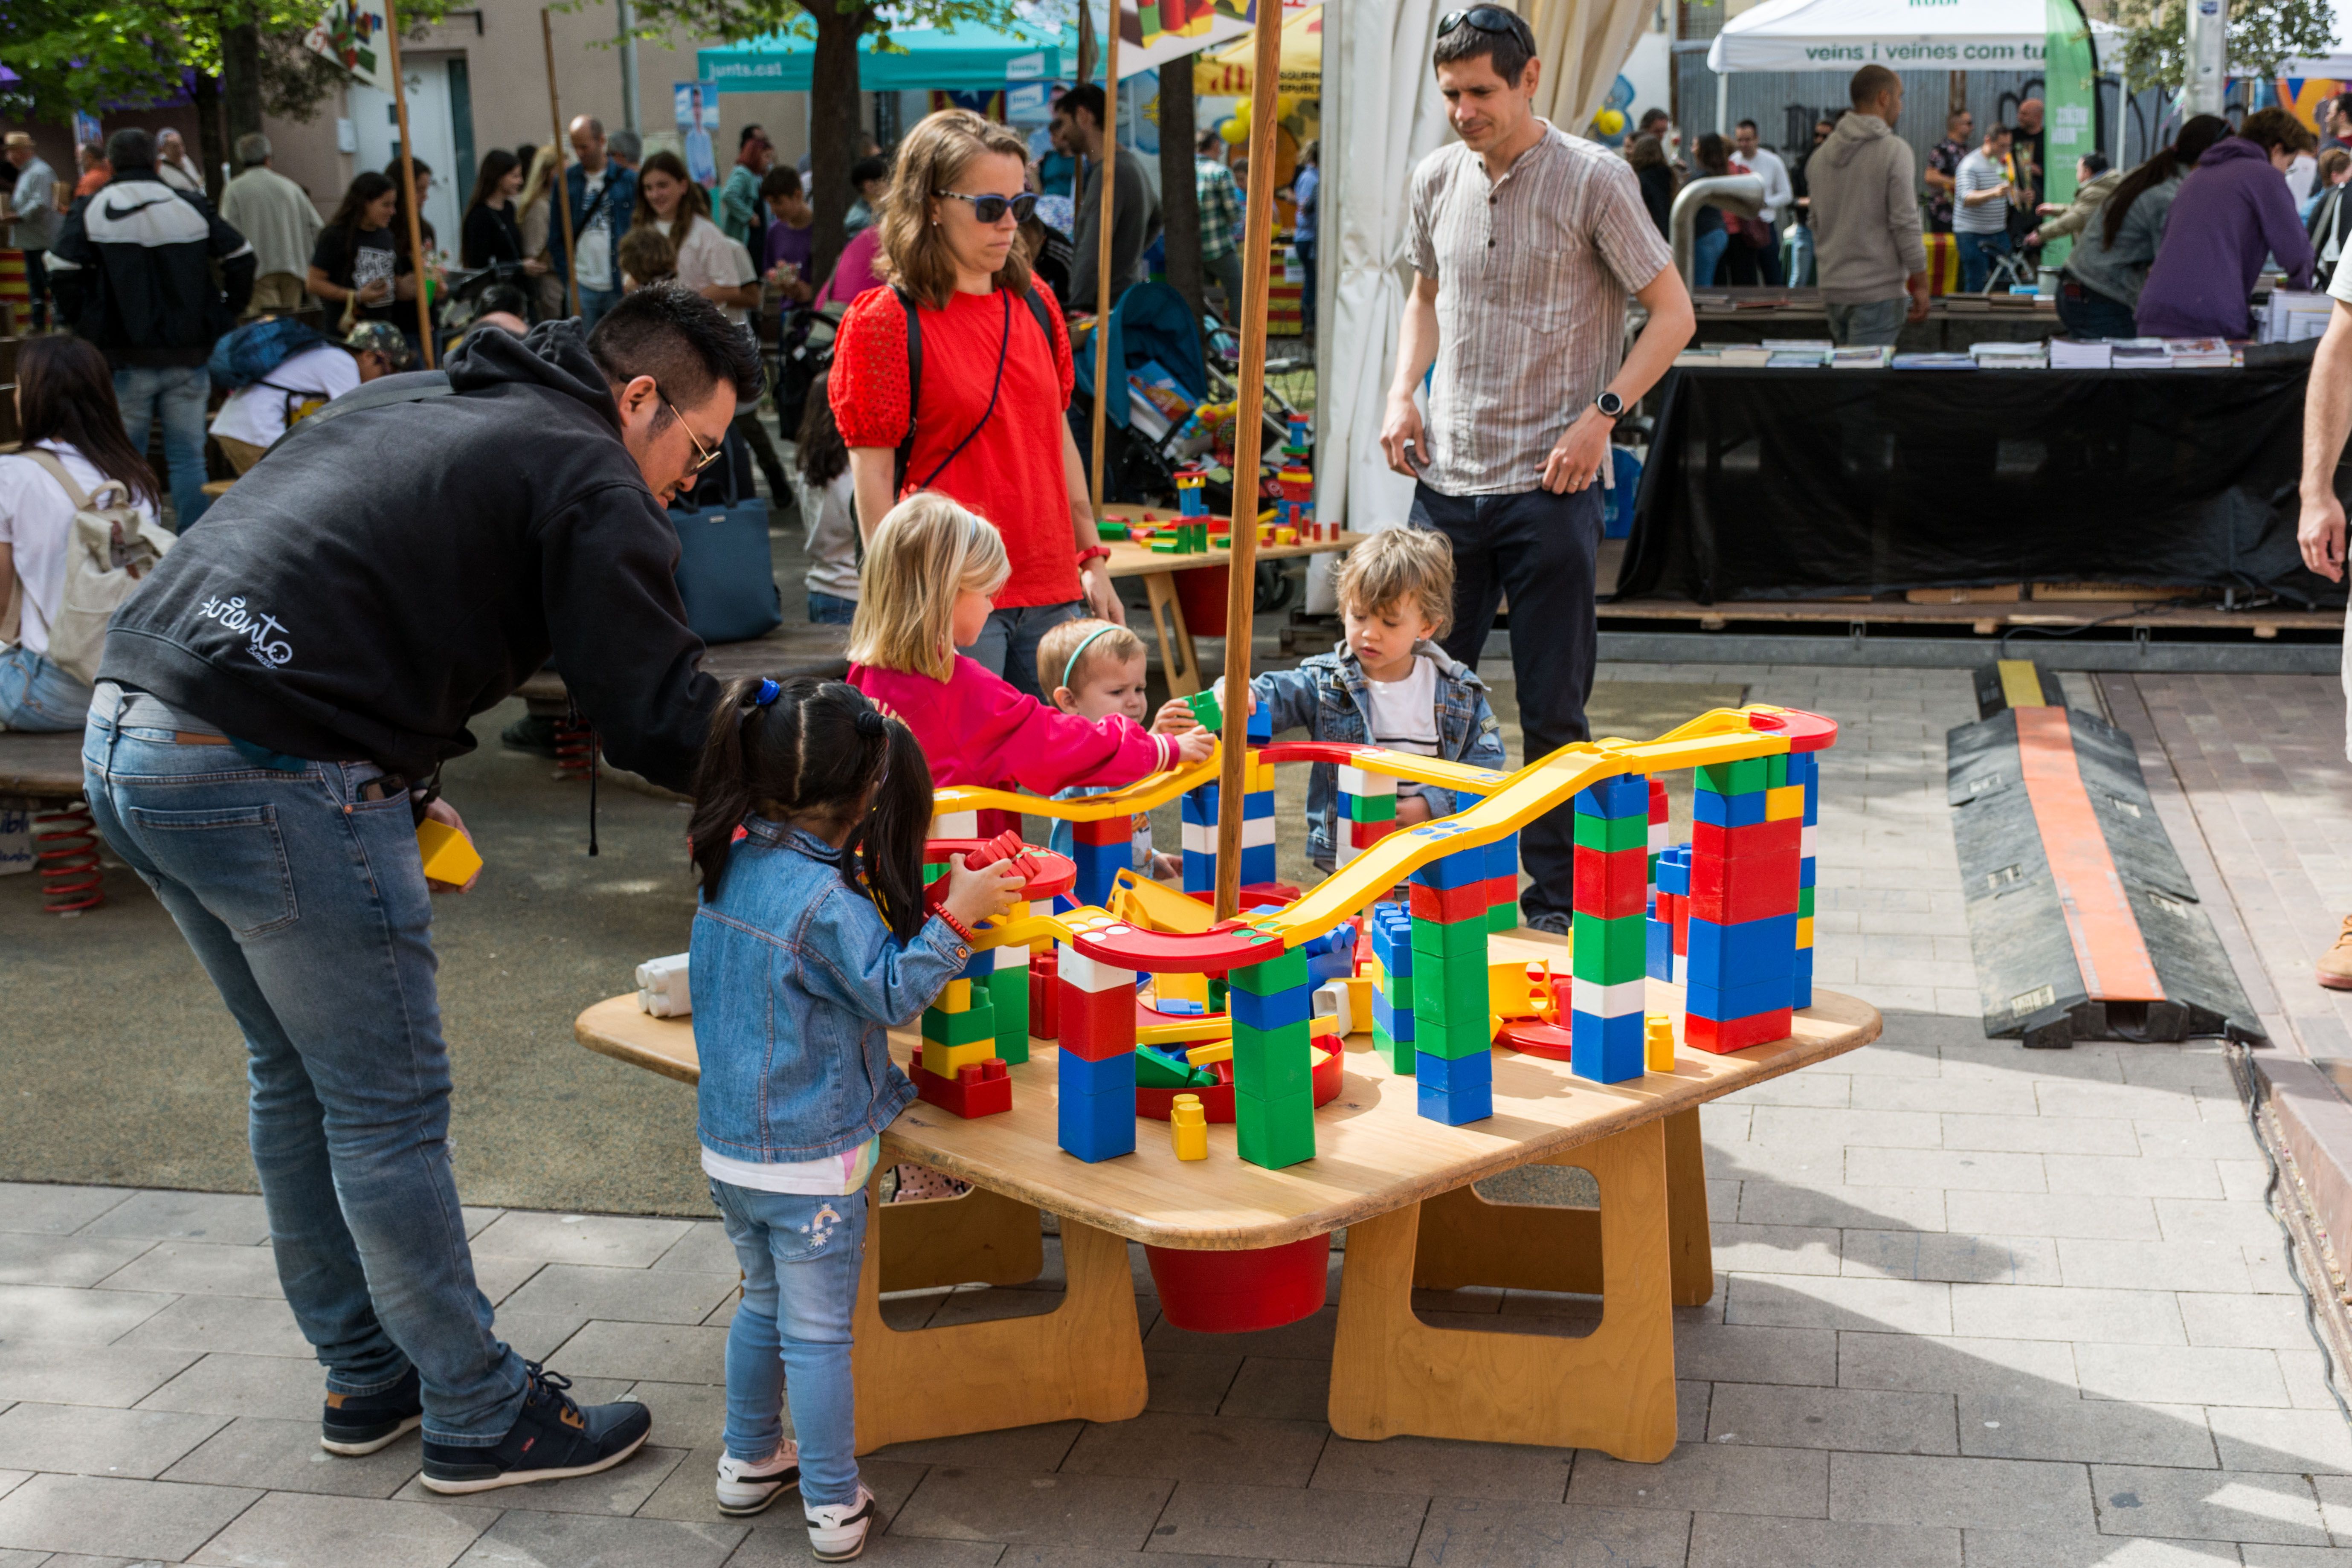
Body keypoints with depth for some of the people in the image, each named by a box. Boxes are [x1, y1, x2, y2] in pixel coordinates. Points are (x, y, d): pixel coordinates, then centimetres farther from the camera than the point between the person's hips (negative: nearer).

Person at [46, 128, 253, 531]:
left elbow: (63, 277, -10)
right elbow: (242, 259, 5)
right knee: (188, 457, 7)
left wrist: (84, 325, 2)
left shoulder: (88, 213, -1)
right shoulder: (193, 208, 5)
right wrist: (226, 313, 11)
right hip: (188, 357, 2)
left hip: (125, 361, -2)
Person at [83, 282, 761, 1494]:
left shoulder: (408, 404, 24)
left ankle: (368, 1380, 33)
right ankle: (480, 1417, 16)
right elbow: (660, 721, -8)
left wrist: (398, 787, 22)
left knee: (294, 1075, 20)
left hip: (127, 740, 9)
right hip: (270, 784, -9)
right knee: (388, 1107, 3)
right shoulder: (587, 478, -3)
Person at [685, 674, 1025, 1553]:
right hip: (810, 1159, -8)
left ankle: (749, 1463, 36)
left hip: (728, 1147, 8)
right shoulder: (825, 901, -24)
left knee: (764, 1304, 24)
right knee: (817, 1332, 2)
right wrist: (955, 919, -21)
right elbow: (893, 994, -20)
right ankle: (833, 1510, 11)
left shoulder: (731, 868, 2)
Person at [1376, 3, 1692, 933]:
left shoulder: (1592, 179, -6)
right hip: (1446, 477, 5)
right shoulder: (1436, 179, 8)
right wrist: (1403, 392, 8)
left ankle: (1557, 901, 13)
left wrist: (1602, 414, -13)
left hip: (1550, 483, -5)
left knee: (1554, 709, 1)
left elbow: (1672, 313, -3)